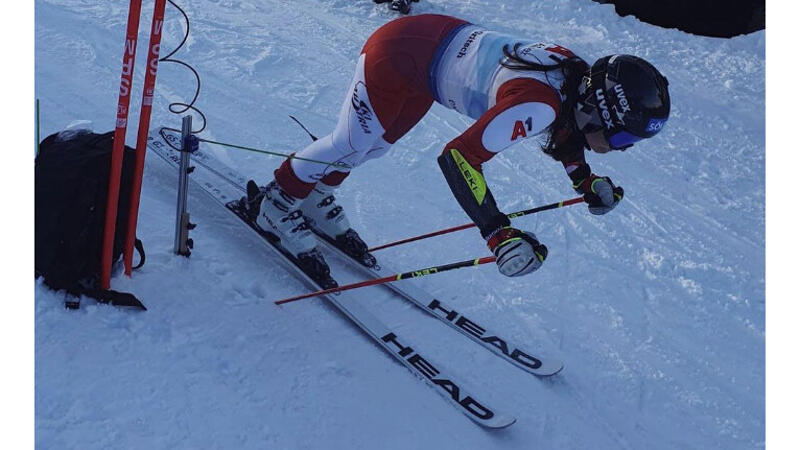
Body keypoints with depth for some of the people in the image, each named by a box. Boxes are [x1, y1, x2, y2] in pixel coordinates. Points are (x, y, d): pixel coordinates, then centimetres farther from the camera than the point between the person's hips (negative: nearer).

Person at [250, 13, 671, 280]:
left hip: (437, 41, 8)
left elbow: (560, 123, 14)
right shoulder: (538, 103, -35)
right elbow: (458, 158, -39)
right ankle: (278, 202, 22)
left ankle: (315, 195, 40)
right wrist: (499, 233, -40)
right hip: (396, 53, -8)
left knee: (374, 144, 20)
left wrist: (584, 180, 5)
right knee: (353, 144, 2)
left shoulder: (582, 78, -9)